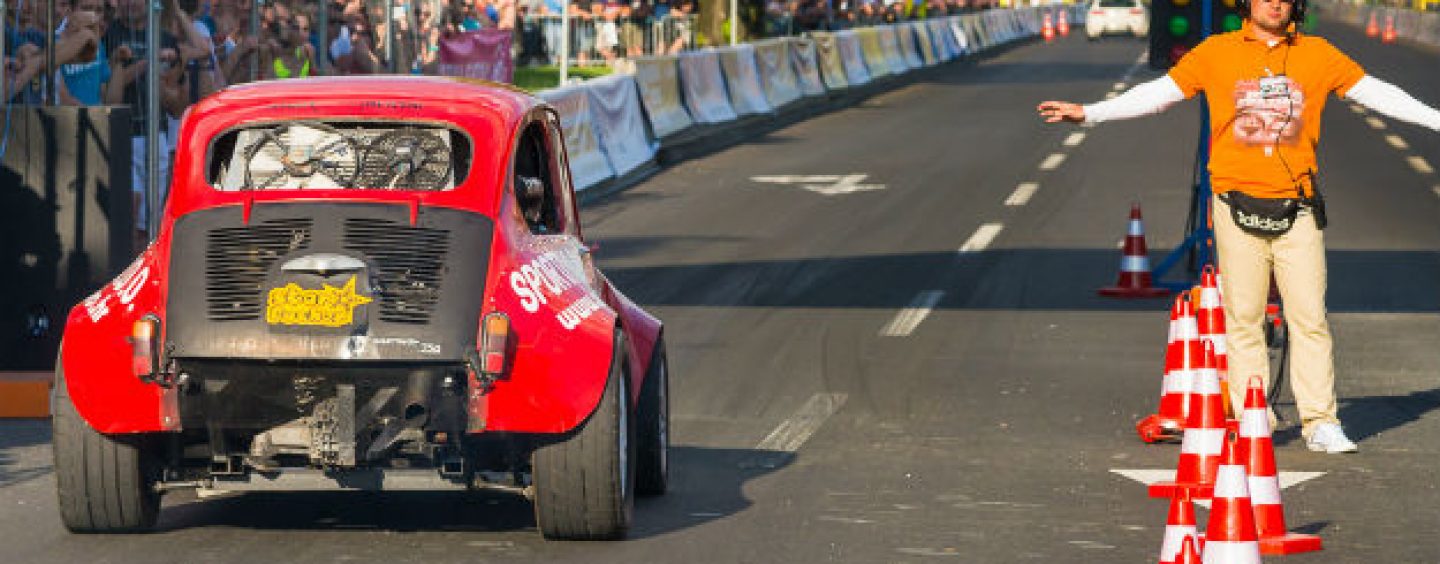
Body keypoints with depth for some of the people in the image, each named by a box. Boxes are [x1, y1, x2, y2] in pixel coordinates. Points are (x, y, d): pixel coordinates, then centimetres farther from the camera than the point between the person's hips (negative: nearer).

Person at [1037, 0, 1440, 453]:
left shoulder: (1317, 55, 8)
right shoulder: (1217, 53, 6)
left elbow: (1374, 92, 11)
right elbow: (1159, 93, 9)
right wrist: (1088, 113, 4)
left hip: (1297, 210, 1)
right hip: (1239, 208, -1)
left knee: (1310, 317, -2)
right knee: (1244, 319, 0)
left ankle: (1320, 424, 2)